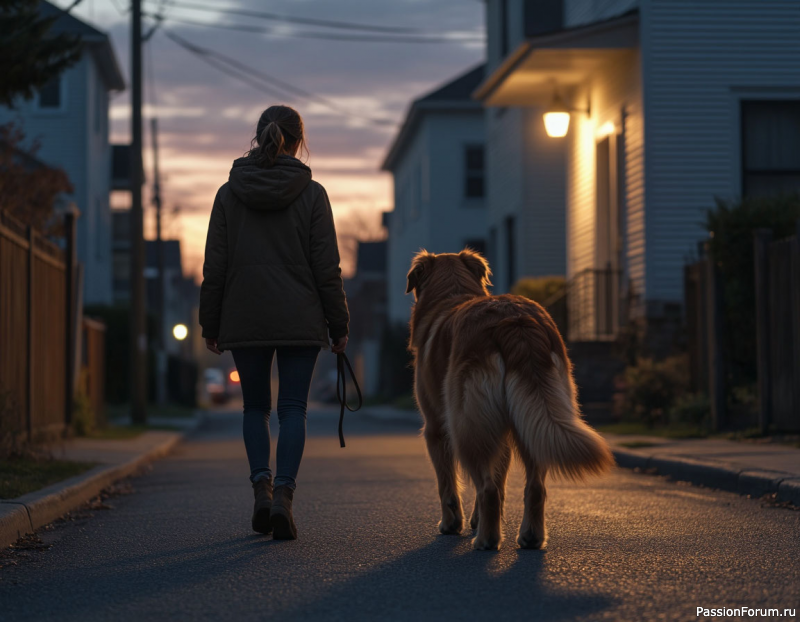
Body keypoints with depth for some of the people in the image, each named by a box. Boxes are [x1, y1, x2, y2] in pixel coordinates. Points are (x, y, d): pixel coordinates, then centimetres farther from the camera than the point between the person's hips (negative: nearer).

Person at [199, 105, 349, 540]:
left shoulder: (229, 193, 1)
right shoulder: (311, 194, -3)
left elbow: (214, 267, 2)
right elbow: (327, 267, -3)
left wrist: (210, 324, 10)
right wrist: (338, 325, 4)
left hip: (245, 320, 1)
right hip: (300, 321, -1)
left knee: (255, 406, 15)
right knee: (293, 409, 2)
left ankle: (261, 487, 0)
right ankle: (283, 493, -12)